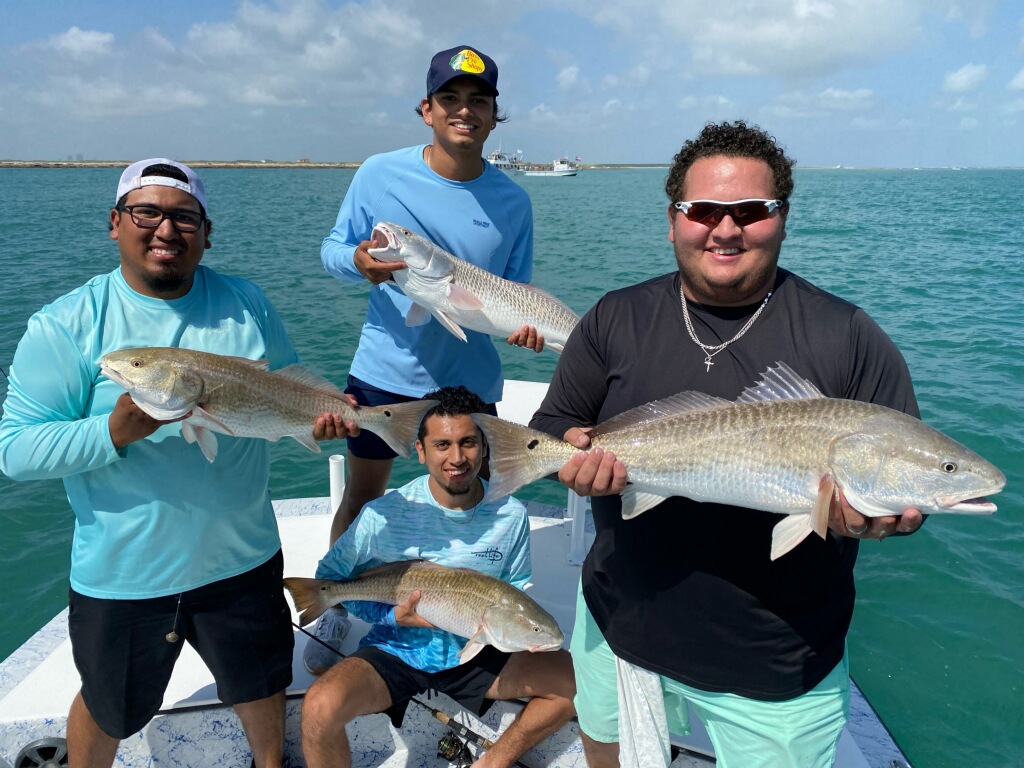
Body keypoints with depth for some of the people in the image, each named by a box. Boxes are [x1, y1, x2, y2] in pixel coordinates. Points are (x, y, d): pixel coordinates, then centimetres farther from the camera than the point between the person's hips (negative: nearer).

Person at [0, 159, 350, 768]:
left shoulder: (247, 304, -2)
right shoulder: (68, 324, -12)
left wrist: (319, 413, -14)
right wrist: (114, 431, -30)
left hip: (241, 557, 3)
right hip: (121, 573, -2)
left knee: (262, 683, 24)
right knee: (108, 710, 23)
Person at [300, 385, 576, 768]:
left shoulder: (511, 515, -9)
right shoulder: (384, 514, -18)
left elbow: (518, 589, 6)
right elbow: (330, 577, -5)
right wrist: (393, 615, -18)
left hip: (475, 652, 3)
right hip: (396, 650, -2)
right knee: (320, 710, -30)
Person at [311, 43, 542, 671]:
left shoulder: (512, 201, -4)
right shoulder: (380, 174, -7)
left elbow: (517, 291, 2)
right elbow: (332, 247, 1)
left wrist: (520, 323, -21)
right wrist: (358, 261, -22)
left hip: (470, 379, 1)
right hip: (386, 369, 0)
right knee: (363, 495, 14)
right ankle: (338, 611, 38)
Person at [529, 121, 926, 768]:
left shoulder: (849, 338, -9)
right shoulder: (617, 319, -2)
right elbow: (552, 424, 2)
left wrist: (876, 513, -27)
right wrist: (573, 450, -21)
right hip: (620, 630, 3)